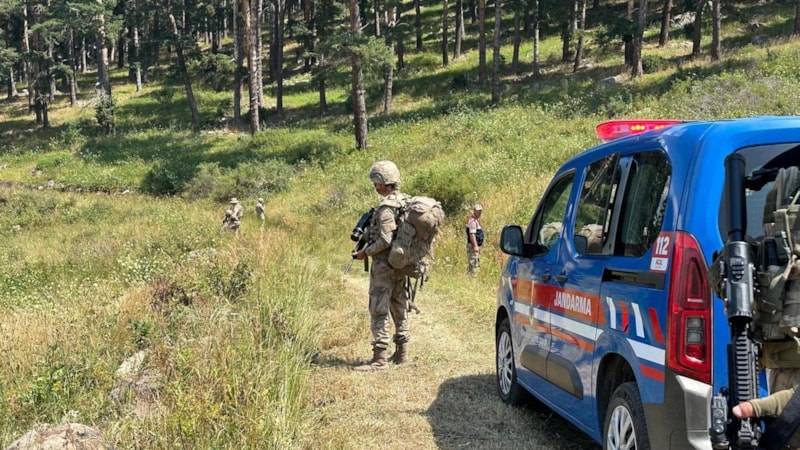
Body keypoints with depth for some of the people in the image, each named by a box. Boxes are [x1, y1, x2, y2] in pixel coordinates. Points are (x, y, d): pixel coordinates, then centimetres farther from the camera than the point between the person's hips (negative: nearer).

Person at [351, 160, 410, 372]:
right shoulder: (406, 201, 9)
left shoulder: (386, 207, -19)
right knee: (399, 307, 16)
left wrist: (365, 253, -11)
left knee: (379, 310, -6)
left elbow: (385, 240, -24)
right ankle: (402, 352, 24)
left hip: (385, 264, -9)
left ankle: (380, 358, -7)